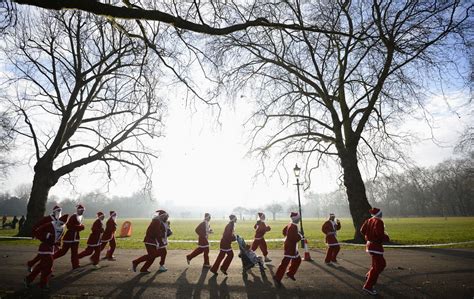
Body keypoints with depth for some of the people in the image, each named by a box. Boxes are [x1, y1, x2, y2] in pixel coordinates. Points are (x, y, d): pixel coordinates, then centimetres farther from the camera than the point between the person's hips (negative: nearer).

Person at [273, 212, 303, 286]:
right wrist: (300, 236, -11)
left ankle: (290, 273, 30)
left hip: (292, 246, 10)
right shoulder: (294, 226, -23)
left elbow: (284, 231, 18)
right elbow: (294, 238, -27)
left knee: (297, 260, 20)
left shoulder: (290, 224, 6)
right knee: (285, 262, -7)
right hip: (290, 247, -10)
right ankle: (277, 277, -1)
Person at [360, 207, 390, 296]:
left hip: (369, 244, 9)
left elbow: (362, 230, 6)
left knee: (382, 264, 25)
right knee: (377, 267, -2)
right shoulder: (379, 222, -18)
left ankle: (369, 275, 34)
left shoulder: (369, 220, 5)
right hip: (376, 246, -9)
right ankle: (368, 286, -2)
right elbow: (380, 234, -27)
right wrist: (386, 238, -7)